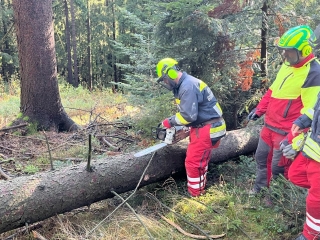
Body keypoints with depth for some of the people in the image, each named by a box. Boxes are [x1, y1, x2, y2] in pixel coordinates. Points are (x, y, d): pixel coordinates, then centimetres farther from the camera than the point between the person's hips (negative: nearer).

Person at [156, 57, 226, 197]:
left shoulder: (188, 86, -23)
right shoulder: (184, 85, 12)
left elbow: (188, 116, -27)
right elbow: (186, 111, 16)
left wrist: (170, 122, -13)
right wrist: (174, 123, 7)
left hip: (207, 129, -10)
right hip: (202, 127, 10)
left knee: (193, 163, -2)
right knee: (200, 160, 20)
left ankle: (195, 196, 11)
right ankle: (200, 189, 35)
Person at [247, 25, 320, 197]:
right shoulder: (287, 65, 7)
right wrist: (259, 110, 14)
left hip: (286, 132, -8)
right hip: (269, 125, 8)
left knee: (278, 167, 6)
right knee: (261, 158, 21)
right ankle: (259, 188, 42)